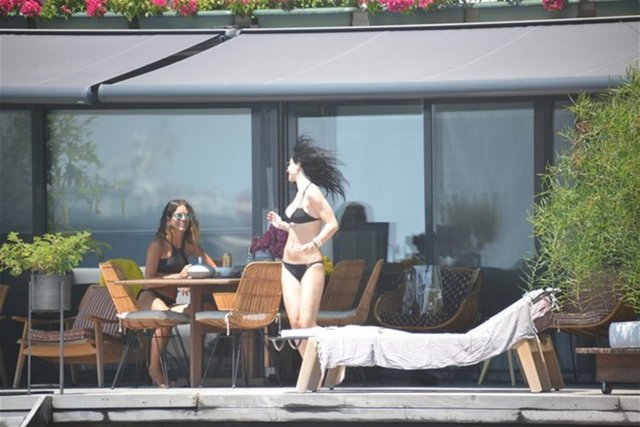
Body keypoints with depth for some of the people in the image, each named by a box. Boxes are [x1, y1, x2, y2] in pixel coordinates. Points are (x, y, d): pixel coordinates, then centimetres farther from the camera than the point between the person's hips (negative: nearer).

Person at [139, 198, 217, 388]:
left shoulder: (189, 245, 14)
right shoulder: (158, 244, -5)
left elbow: (214, 269, 14)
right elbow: (149, 278, -11)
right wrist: (178, 276, -18)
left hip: (172, 299, 6)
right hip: (150, 296, -6)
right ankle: (155, 369, -27)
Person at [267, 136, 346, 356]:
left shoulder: (312, 192, -12)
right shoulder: (299, 193, 13)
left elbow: (332, 224, -18)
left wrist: (314, 244, -27)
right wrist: (281, 225, 22)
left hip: (310, 265, -8)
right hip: (289, 266, 8)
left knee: (307, 324, -11)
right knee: (295, 322, 2)